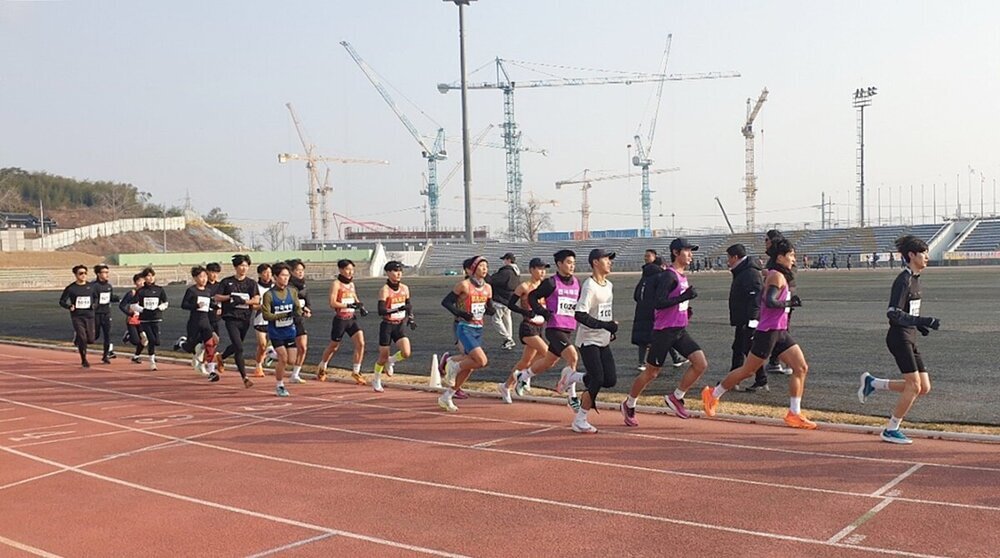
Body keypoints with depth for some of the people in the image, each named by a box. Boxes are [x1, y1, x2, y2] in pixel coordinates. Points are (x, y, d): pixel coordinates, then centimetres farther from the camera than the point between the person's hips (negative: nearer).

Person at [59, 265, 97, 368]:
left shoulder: (91, 286, 6)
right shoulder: (70, 288, -3)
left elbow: (96, 297, 21)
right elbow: (62, 301, 3)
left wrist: (94, 304, -1)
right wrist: (69, 306, -16)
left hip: (89, 315, 3)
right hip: (77, 316, -3)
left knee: (91, 339, 0)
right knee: (82, 338, -11)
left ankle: (78, 340, 36)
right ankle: (84, 360, 6)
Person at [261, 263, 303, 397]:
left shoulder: (292, 291, 2)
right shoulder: (268, 294, -10)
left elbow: (298, 308, 4)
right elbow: (266, 315, -15)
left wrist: (297, 313, -21)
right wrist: (285, 315, -26)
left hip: (289, 331, 4)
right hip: (276, 332, -4)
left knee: (291, 360, 0)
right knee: (283, 358, -12)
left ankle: (276, 357, 34)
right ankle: (279, 385, 8)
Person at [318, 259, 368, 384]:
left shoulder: (351, 284, 8)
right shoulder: (336, 284, -11)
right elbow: (332, 303, -19)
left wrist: (360, 306, 3)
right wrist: (349, 305, -25)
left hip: (351, 319, 5)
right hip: (340, 320, -5)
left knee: (360, 343, -10)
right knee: (334, 347, 11)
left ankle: (356, 371, 2)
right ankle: (322, 369, 35)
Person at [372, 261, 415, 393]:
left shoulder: (405, 289, 3)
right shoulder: (384, 290, -14)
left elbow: (408, 306, 18)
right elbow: (381, 311, -23)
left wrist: (410, 318, 1)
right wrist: (399, 309, -33)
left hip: (399, 326, 4)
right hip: (387, 326, -4)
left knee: (406, 353, -14)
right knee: (383, 357, 4)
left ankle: (391, 361, 19)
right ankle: (376, 381, 29)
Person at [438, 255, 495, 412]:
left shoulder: (487, 287, 8)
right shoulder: (464, 285, -11)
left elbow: (489, 309, 16)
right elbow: (445, 302, -8)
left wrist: (491, 310, -7)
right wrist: (459, 313, -20)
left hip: (478, 329, 7)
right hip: (464, 328, -7)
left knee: (468, 368, 9)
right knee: (482, 360, -21)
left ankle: (447, 397, 22)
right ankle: (453, 366, 5)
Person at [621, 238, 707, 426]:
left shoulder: (683, 276, 13)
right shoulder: (668, 276, -15)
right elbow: (658, 303, -24)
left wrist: (686, 309, 10)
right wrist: (683, 297, -27)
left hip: (680, 331, 8)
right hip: (664, 331, -8)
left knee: (701, 363, -7)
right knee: (651, 373, 3)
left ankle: (676, 398, 8)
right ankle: (628, 405, 23)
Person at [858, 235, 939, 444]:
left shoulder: (914, 278, 14)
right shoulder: (904, 280, -14)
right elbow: (893, 313, -20)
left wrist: (920, 324, 10)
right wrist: (921, 321, -25)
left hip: (910, 339, 9)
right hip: (899, 337, -9)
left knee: (924, 388, 6)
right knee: (914, 385, -10)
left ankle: (872, 383, 19)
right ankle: (891, 430, 3)